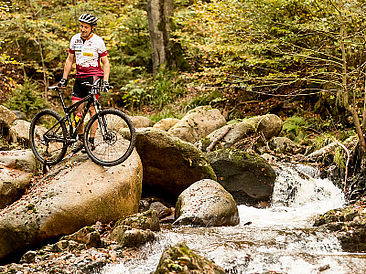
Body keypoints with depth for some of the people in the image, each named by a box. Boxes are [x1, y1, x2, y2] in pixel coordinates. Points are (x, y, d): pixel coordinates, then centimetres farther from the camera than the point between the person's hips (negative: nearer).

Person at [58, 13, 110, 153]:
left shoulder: (98, 41, -7)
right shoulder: (75, 39, 6)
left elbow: (105, 62, -5)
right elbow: (70, 60, 14)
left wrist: (105, 81, -16)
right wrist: (64, 79, 10)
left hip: (94, 76, -5)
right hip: (79, 77, 5)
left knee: (92, 108, -10)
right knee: (76, 109, 3)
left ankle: (91, 141, -4)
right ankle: (80, 139, 16)